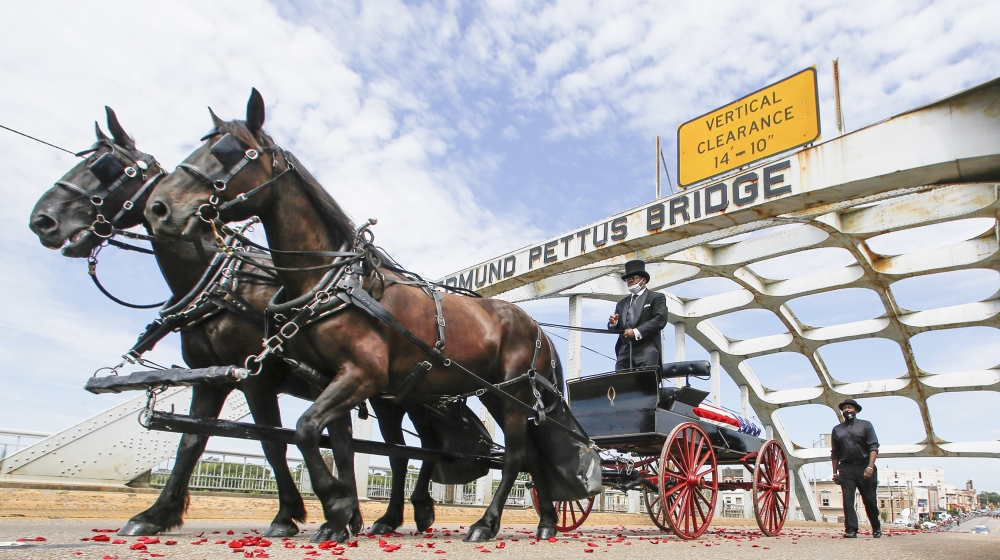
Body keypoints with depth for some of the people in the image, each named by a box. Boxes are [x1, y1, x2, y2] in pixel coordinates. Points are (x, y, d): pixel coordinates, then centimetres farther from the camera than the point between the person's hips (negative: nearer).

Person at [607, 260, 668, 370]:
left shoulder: (656, 297, 10)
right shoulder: (621, 304, 26)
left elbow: (660, 320, -6)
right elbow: (616, 328, 23)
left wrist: (637, 332, -14)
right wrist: (613, 324, -2)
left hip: (646, 351, -4)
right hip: (625, 352, 5)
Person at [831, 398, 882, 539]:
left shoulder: (865, 425, 7)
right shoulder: (837, 429, 15)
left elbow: (873, 447, -2)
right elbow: (835, 453, 16)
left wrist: (870, 466, -15)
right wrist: (835, 472, 10)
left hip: (864, 467, -2)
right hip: (846, 469, 2)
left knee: (870, 500, 4)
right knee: (848, 500, -6)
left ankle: (876, 528, 24)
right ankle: (851, 530, -6)